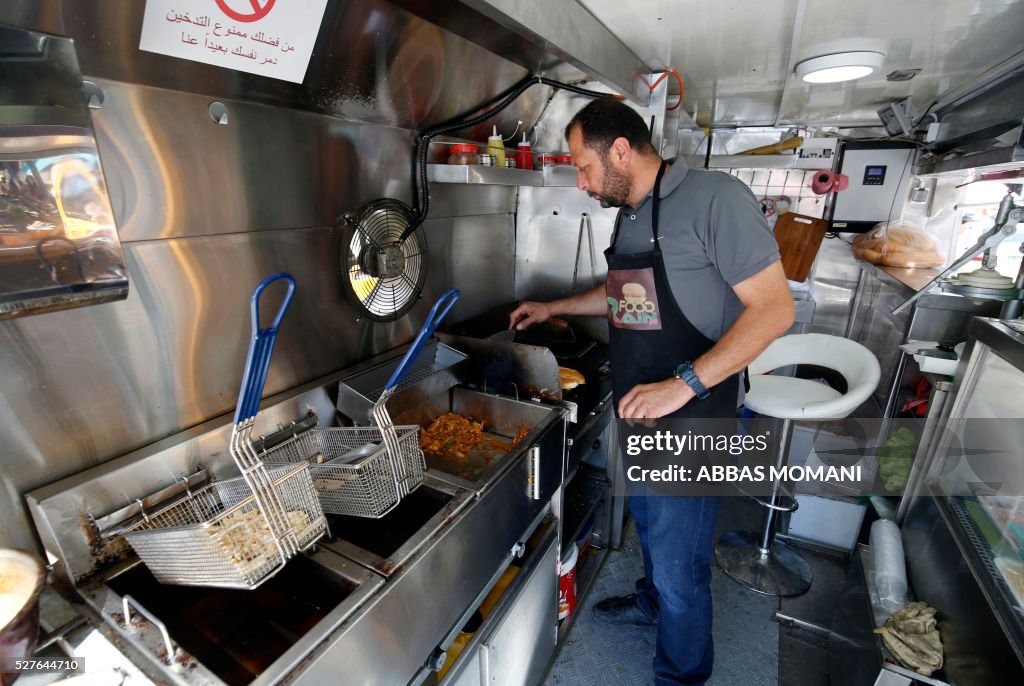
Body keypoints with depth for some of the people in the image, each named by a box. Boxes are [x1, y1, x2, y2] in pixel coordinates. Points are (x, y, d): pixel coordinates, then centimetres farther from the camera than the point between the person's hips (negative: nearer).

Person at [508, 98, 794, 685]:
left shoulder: (713, 197, -18)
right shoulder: (629, 215, 9)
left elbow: (774, 307, -21)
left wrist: (682, 384, -27)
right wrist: (553, 307, 21)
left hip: (690, 420, -8)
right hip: (636, 414, 8)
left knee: (679, 566, 8)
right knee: (648, 522, 28)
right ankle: (651, 601, 56)